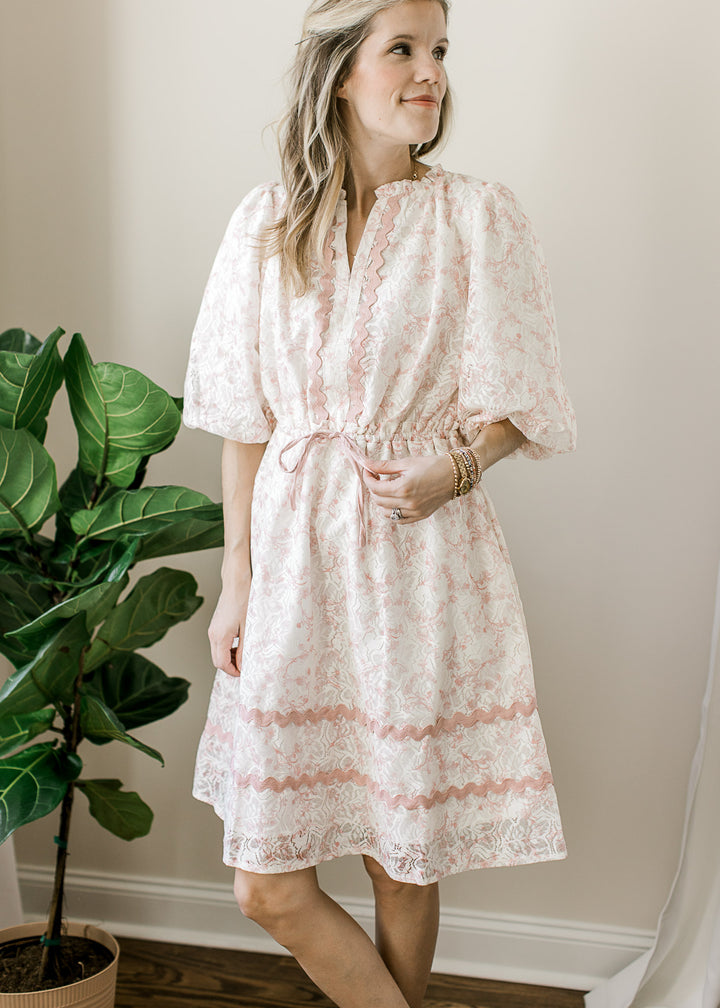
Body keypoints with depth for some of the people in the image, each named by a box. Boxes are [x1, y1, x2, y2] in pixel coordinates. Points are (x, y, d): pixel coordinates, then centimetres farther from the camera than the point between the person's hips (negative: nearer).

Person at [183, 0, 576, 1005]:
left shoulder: (479, 217, 0)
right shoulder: (267, 222, 6)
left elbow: (516, 403, 4)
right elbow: (243, 422, 7)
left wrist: (455, 469, -16)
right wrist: (236, 579, 4)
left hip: (424, 558, -2)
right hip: (296, 551, 2)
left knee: (404, 858, 9)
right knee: (268, 885, 3)